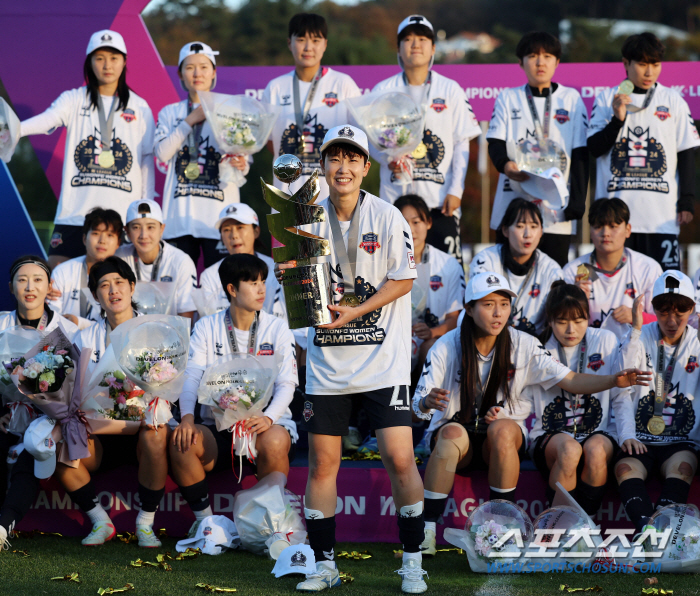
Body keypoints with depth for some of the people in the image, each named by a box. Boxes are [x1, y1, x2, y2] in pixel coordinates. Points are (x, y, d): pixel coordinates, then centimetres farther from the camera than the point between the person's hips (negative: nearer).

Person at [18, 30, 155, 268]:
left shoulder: (139, 108, 9)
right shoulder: (74, 101, 6)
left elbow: (147, 160, 9)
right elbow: (47, 119, -14)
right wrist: (14, 129, -35)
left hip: (124, 213, 0)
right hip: (75, 211, 0)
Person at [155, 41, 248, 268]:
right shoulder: (170, 113, 14)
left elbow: (244, 159, 6)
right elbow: (162, 153, -2)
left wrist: (240, 165, -18)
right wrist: (190, 120, -5)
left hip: (219, 212, -1)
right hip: (180, 213, 1)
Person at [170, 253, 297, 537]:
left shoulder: (277, 328, 6)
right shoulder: (207, 327, 8)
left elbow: (286, 384, -4)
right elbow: (192, 375, -3)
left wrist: (268, 417, -26)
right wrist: (187, 417, -24)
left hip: (265, 423, -1)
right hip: (219, 429, 1)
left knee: (274, 441, -36)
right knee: (181, 442, -28)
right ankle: (203, 518, -10)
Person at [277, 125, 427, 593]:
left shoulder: (386, 216, -5)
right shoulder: (311, 220, 5)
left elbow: (403, 279, -5)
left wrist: (352, 312, -15)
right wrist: (291, 278, -13)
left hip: (383, 360, -3)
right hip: (327, 362, 3)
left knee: (400, 458, -9)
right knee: (322, 463, 4)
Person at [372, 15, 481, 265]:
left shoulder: (451, 90, 6)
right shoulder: (383, 91, 7)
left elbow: (462, 144, 5)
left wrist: (456, 190, -5)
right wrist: (388, 158, -14)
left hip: (441, 198, -1)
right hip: (395, 195, 1)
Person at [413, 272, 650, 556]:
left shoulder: (523, 345, -4)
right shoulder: (447, 347, -9)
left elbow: (570, 380, -7)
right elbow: (418, 406, -13)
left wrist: (614, 380, -24)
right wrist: (427, 402, -38)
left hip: (505, 437, 1)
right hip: (454, 431, -1)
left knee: (502, 428, -34)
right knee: (453, 433, -36)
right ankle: (426, 529, -29)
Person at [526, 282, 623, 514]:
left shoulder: (606, 341, 7)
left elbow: (621, 395, 5)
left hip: (598, 434, 0)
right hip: (549, 436, 0)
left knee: (595, 449, -36)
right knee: (569, 449, -36)